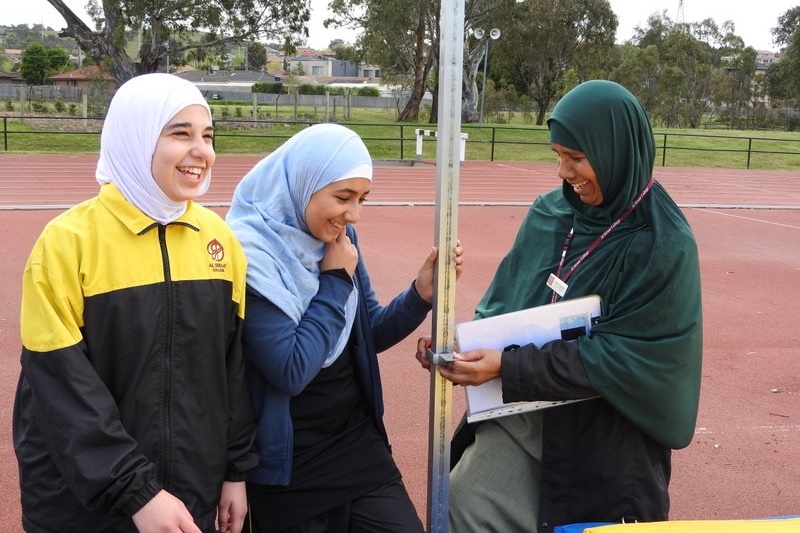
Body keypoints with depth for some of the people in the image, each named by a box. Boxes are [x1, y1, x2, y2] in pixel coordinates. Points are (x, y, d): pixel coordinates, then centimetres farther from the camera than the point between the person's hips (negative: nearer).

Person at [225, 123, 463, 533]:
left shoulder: (338, 237, 2)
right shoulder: (251, 256, -19)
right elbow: (291, 372, -25)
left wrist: (421, 293, -7)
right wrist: (336, 281, -17)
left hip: (357, 439, 6)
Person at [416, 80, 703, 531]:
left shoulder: (663, 244, -14)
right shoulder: (549, 213, 2)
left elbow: (619, 357, -18)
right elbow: (503, 300, 8)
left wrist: (510, 366, -23)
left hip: (602, 444, -4)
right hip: (519, 416, 4)